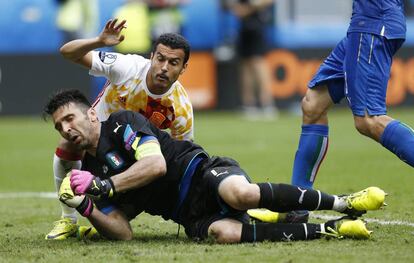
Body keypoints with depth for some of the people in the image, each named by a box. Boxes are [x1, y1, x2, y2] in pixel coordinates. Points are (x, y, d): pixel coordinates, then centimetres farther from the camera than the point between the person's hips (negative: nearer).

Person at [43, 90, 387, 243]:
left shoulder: (122, 123, 0)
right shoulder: (90, 171, 18)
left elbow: (156, 164, -16)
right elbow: (123, 232, 10)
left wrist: (104, 186, -14)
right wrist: (84, 206, -7)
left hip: (199, 171, -4)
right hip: (190, 216, 4)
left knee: (239, 193, -40)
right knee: (222, 232, -33)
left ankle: (343, 203, -22)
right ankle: (331, 230, -25)